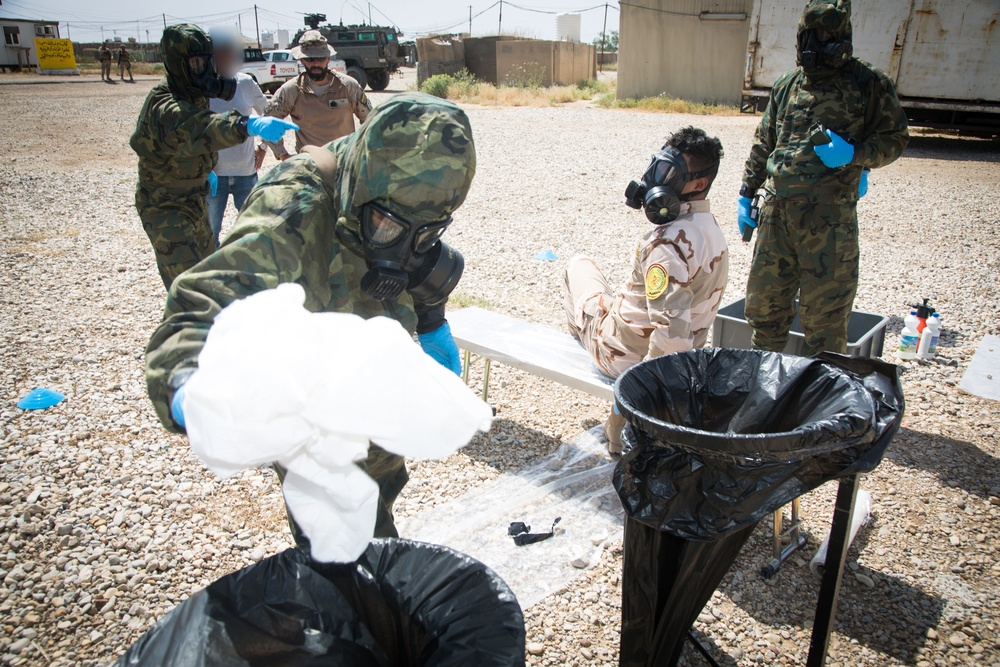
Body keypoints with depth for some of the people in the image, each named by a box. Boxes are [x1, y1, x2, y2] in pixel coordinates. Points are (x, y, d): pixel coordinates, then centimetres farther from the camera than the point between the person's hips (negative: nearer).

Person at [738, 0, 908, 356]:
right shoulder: (787, 84, 14)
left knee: (824, 312, -1)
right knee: (763, 300, 13)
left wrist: (854, 153, -15)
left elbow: (894, 138, 4)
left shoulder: (869, 84, 2)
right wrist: (746, 193, 15)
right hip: (776, 208, 5)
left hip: (830, 215, -4)